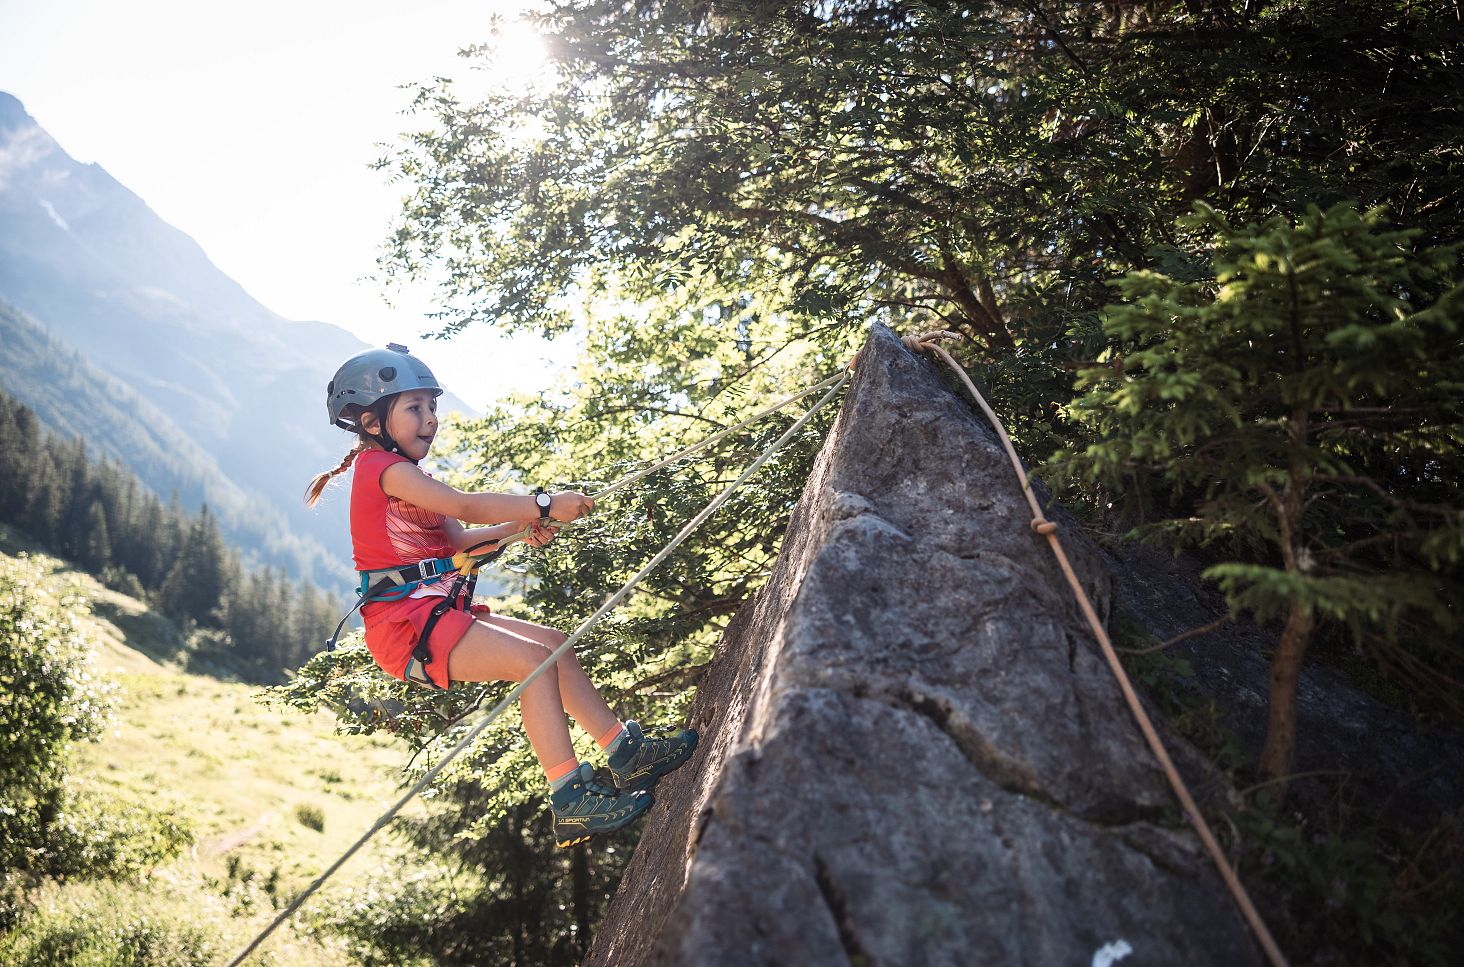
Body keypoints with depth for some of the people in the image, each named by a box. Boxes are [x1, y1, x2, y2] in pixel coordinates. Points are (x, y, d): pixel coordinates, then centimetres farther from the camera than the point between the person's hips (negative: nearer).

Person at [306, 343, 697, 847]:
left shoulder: (402, 473, 22)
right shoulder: (384, 467, -10)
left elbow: (458, 538, 15)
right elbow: (464, 506, -23)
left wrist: (522, 525, 0)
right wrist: (543, 504, -25)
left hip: (435, 611, 10)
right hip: (405, 622, -10)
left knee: (555, 644, 4)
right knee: (534, 659, -22)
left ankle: (626, 752, 5)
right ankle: (569, 801, -22)